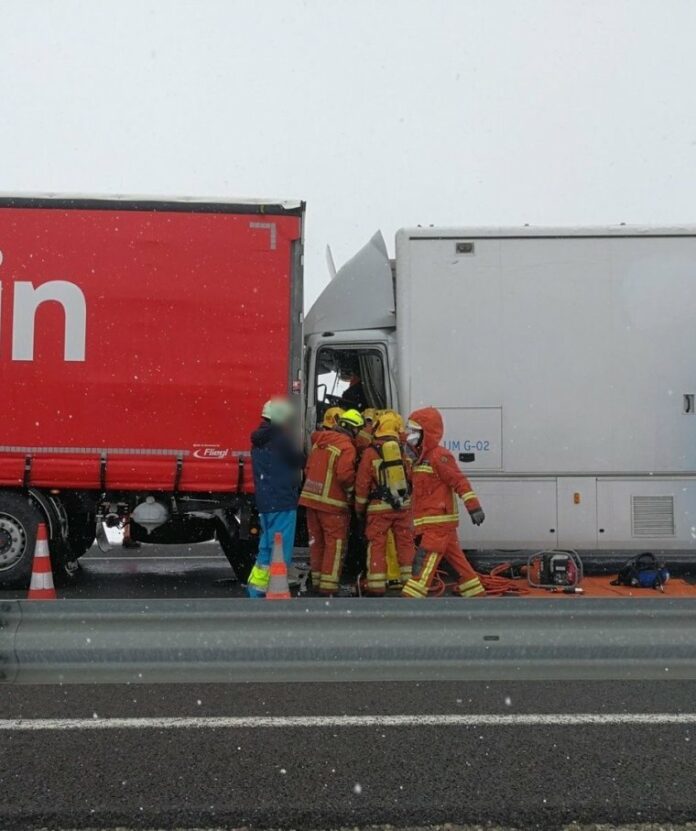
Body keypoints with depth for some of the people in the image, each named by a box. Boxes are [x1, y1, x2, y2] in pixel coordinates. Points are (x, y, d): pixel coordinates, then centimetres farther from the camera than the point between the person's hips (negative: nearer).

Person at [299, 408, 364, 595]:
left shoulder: (319, 442, 13)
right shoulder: (346, 446, -13)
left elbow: (308, 469, 16)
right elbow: (345, 474, -22)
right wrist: (351, 489, -4)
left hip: (311, 498, 8)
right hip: (332, 502, -8)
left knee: (317, 541, 17)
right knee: (335, 543, -1)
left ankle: (317, 580, 25)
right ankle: (328, 585, -3)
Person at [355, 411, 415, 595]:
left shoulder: (370, 452, -6)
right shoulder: (403, 449, 2)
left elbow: (362, 483, -4)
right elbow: (411, 478, 7)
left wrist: (360, 508, 7)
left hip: (379, 507, -3)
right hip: (403, 505, 3)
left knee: (377, 545, 3)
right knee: (406, 543, 11)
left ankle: (376, 586, 3)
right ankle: (410, 581, 15)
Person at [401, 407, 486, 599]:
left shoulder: (439, 455, -12)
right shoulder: (422, 457, 18)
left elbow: (459, 481, -18)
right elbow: (420, 488, 24)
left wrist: (474, 507, -24)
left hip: (439, 520, -9)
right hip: (430, 522, 9)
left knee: (425, 560, -11)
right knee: (456, 558, 12)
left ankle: (411, 597, -13)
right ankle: (477, 594, 17)